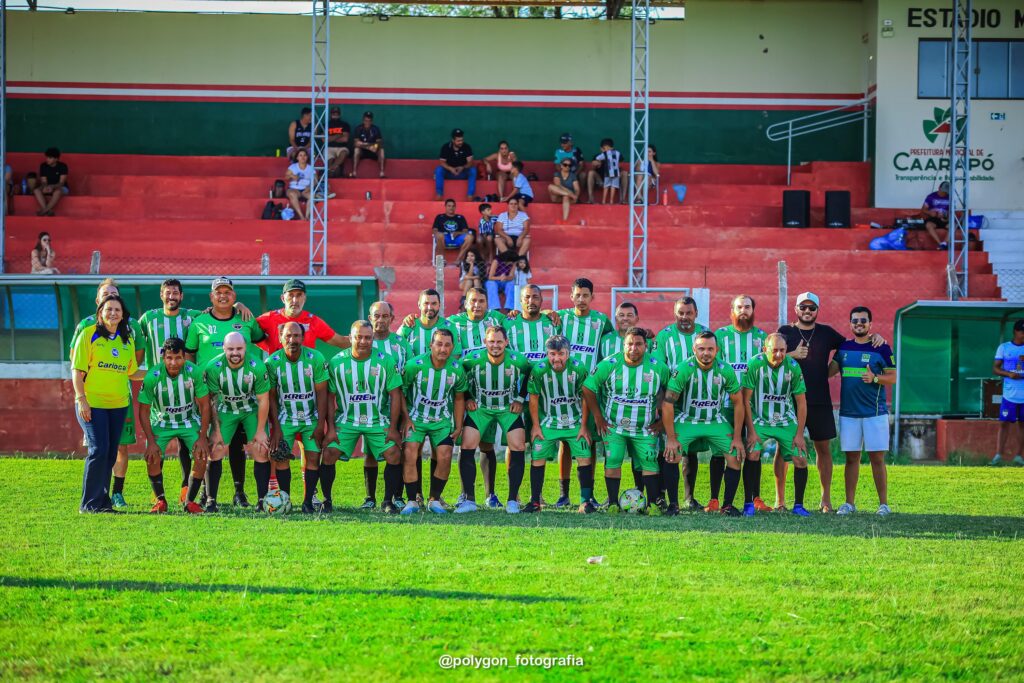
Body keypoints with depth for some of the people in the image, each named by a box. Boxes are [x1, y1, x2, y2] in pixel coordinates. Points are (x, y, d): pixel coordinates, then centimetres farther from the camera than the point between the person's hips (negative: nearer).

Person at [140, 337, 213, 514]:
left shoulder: (195, 372, -22)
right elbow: (144, 411, -13)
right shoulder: (152, 376, -24)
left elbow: (205, 405, -11)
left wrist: (202, 438, -15)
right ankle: (160, 500, 0)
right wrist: (151, 442, -19)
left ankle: (189, 501, -1)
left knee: (202, 455, -18)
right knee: (152, 458, -21)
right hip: (161, 422, -1)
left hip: (189, 421, 1)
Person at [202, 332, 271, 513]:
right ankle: (210, 501, -4)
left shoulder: (257, 367, -25)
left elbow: (263, 400, -14)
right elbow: (212, 401, -13)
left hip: (252, 409, -1)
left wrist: (260, 431, -10)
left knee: (261, 451, -12)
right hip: (225, 410, 1)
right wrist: (217, 431, -11)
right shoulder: (213, 368, -23)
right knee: (215, 452, -10)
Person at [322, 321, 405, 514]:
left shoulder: (386, 362, -6)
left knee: (394, 454, -16)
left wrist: (392, 428, -7)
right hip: (346, 420, 0)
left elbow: (395, 395, -3)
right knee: (329, 453, -16)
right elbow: (330, 397, 1)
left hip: (378, 421, 0)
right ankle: (327, 500, -2)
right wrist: (331, 428, -5)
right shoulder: (337, 362, -4)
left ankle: (388, 500, 0)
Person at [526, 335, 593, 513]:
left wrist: (583, 427, -2)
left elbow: (585, 398, -2)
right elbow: (534, 399, -1)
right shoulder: (539, 370, -13)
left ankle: (586, 501, 0)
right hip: (547, 423, 0)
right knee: (537, 459, -5)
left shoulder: (578, 370, -13)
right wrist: (536, 426, -1)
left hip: (575, 423, 0)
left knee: (584, 458, -9)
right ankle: (535, 501, 5)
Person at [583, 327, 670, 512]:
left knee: (650, 463, -3)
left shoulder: (658, 367, -9)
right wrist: (598, 418, -4)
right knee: (613, 461, -9)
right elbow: (588, 389, -5)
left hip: (646, 428, 1)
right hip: (613, 426, -1)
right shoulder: (609, 365, -12)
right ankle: (613, 503, -2)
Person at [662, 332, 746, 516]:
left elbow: (738, 403, -1)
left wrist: (737, 437, -5)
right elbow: (667, 403, -16)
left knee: (735, 457, -13)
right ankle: (672, 505, -10)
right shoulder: (684, 369, -19)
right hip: (686, 420, -2)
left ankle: (728, 505, 1)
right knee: (672, 456, -23)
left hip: (716, 421, 2)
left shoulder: (725, 370, -12)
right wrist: (671, 438, -19)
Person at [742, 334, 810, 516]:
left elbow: (801, 402, -4)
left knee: (801, 460, -7)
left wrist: (799, 434, -6)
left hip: (786, 421, 2)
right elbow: (746, 399, -12)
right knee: (752, 455, -20)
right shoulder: (755, 364, -17)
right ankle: (748, 504, -9)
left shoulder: (793, 366, -12)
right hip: (759, 419, -2)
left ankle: (798, 505, 8)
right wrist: (751, 431, -15)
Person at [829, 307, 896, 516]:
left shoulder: (881, 349, 0)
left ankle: (883, 503, 1)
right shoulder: (843, 348, 12)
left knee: (877, 458, -3)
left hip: (875, 412, -3)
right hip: (848, 412, 3)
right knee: (851, 458, 6)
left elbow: (893, 377, -1)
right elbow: (829, 371, 11)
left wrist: (875, 378, -17)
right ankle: (849, 503, 9)